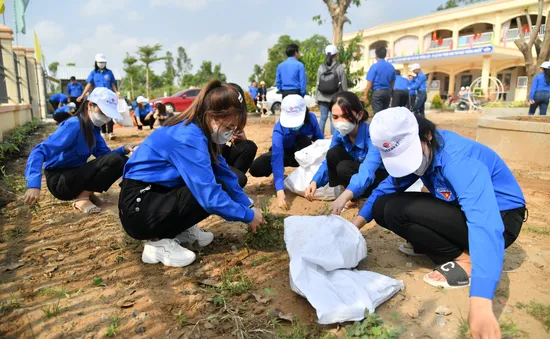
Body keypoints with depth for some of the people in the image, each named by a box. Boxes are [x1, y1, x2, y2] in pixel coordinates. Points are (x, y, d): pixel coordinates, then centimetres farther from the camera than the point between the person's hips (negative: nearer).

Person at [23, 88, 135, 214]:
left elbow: (104, 155, 1)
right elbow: (40, 151, -31)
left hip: (76, 174, 8)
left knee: (122, 161, -3)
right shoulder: (73, 125, -22)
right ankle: (81, 198, -13)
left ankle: (85, 192, 1)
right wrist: (34, 185, -45)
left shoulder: (93, 127, 3)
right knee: (114, 160, -24)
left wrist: (124, 149, -19)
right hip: (59, 181, -8)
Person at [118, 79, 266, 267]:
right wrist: (248, 216, -17)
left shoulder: (197, 129, 0)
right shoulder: (188, 138, -28)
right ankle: (158, 242, -9)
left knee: (214, 184, -2)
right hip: (138, 209, -8)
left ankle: (180, 229, 8)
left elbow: (224, 172, 4)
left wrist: (248, 206, 1)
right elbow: (210, 197, -30)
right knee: (212, 193, -21)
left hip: (157, 194, 9)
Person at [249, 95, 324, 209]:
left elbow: (320, 139, -9)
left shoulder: (311, 118, -27)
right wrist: (280, 191, -55)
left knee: (304, 140, -35)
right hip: (283, 154, -1)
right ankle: (279, 176, 4)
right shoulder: (279, 129, -35)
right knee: (256, 168, -27)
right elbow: (277, 158, -45)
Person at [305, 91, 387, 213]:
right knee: (333, 153, -21)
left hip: (383, 178, -5)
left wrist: (344, 196, -65)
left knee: (344, 168, -31)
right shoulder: (339, 133, -13)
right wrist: (315, 182, -28)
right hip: (356, 172, 6)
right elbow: (328, 161, -7)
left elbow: (367, 172, -48)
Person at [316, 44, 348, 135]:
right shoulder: (340, 67, -7)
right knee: (333, 119, 0)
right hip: (335, 98, -3)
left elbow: (318, 84, 4)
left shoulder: (321, 67, 1)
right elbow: (344, 85, -3)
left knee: (323, 118, 9)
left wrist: (317, 98, 13)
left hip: (323, 97, 3)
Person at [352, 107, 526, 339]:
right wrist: (355, 225, -9)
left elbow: (485, 224, -42)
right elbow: (387, 187, 3)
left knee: (396, 210, -27)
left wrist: (480, 305, -51)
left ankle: (464, 259, -11)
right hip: (461, 207, 7)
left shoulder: (459, 160, -32)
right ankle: (428, 245, 8)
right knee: (381, 207, -9)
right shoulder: (416, 150, -8)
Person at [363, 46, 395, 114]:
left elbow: (370, 82, -13)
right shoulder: (391, 67, 6)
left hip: (377, 92, -5)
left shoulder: (374, 67, -10)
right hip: (387, 92, 6)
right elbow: (392, 82, 15)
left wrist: (365, 95, -7)